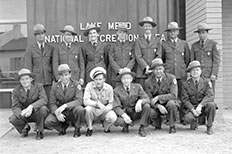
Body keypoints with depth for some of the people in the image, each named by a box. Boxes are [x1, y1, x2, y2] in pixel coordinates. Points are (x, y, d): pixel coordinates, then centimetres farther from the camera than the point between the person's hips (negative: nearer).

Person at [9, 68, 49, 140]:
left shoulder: (38, 86, -9)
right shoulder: (16, 90, -5)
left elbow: (44, 100, -22)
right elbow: (15, 107, -10)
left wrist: (32, 106, -40)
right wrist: (21, 113, -34)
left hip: (36, 113, -1)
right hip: (24, 115, 2)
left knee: (43, 108, -34)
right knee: (13, 119, -27)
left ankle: (39, 131, -9)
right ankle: (25, 128, 9)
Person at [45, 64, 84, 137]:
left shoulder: (76, 85, -9)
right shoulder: (55, 86, -1)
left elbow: (79, 100, -22)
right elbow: (52, 103, -2)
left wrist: (65, 105, -36)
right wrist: (57, 113, -23)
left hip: (72, 112, -2)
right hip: (60, 113, 2)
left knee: (79, 109, -35)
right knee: (48, 122, -24)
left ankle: (77, 128, -5)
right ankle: (63, 126, 9)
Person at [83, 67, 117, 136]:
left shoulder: (109, 88, -10)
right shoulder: (89, 86, -13)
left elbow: (111, 104, -7)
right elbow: (86, 101, -21)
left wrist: (104, 109, -28)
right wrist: (97, 103, -36)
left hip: (104, 111, 0)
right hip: (93, 111, 0)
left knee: (113, 117, -30)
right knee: (88, 109, -35)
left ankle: (106, 127, 10)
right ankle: (90, 128, -6)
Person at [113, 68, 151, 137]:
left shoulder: (137, 87, 0)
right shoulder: (117, 90, -4)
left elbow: (147, 99, -9)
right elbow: (117, 107, -11)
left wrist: (140, 101, -33)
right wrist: (124, 115, -30)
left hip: (137, 111, 1)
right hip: (124, 113, -1)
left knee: (147, 106, -29)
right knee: (119, 121, -34)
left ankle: (141, 128, -15)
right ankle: (125, 126, 5)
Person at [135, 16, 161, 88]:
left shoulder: (157, 40, 12)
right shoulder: (138, 41, 9)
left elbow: (158, 56, 6)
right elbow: (138, 56, 0)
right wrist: (145, 67, -12)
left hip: (154, 71, 1)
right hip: (142, 71, -1)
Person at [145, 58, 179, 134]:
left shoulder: (171, 78, -10)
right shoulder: (148, 82, -3)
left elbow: (174, 95, -19)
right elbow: (149, 99, -6)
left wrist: (158, 97, -27)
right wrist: (159, 106, -25)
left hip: (169, 102, -1)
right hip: (156, 106, 2)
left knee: (171, 103, -36)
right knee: (150, 113, -30)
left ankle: (172, 126, -12)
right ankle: (157, 125, 7)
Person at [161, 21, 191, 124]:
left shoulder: (184, 44, 13)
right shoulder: (164, 44, 10)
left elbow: (187, 59, 17)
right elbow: (161, 59, 17)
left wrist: (184, 69, 14)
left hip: (181, 74, 1)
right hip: (168, 73, 0)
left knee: (182, 95, -2)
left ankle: (182, 118, 6)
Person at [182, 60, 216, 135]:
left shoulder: (206, 81, -2)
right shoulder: (186, 84, 0)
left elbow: (210, 95, -15)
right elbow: (185, 99, -4)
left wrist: (200, 105, -29)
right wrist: (193, 110, -20)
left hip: (204, 106, 0)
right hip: (192, 107, 0)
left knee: (211, 105, -33)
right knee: (188, 118, -31)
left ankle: (209, 126, -10)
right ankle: (194, 123, 10)